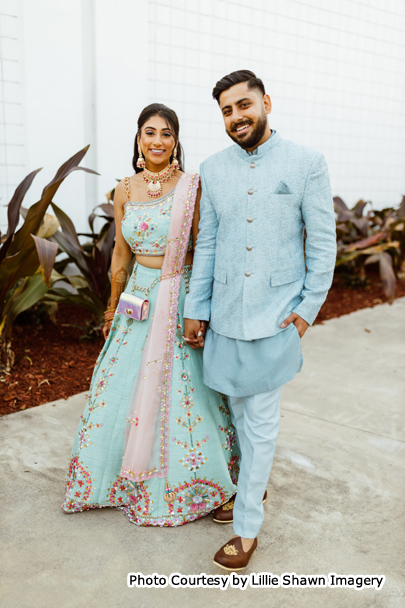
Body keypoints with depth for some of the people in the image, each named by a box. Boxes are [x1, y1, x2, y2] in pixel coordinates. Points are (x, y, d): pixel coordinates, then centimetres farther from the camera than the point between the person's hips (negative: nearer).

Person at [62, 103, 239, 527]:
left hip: (182, 299, -4)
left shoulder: (192, 187, -8)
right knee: (124, 388, 12)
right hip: (139, 298, 4)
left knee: (182, 391, 5)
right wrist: (113, 307, 17)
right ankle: (131, 477, 36)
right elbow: (120, 253, 11)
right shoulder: (125, 191, 4)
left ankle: (178, 481, 30)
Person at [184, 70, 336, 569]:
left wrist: (308, 307, -7)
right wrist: (195, 310, 7)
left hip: (276, 314, -4)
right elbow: (206, 244, 8)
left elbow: (323, 242, -3)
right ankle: (254, 485, 42)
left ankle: (247, 525, 18)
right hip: (226, 312, 4)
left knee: (260, 419, 3)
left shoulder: (306, 164, -4)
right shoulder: (213, 169, 6)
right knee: (239, 410, 17)